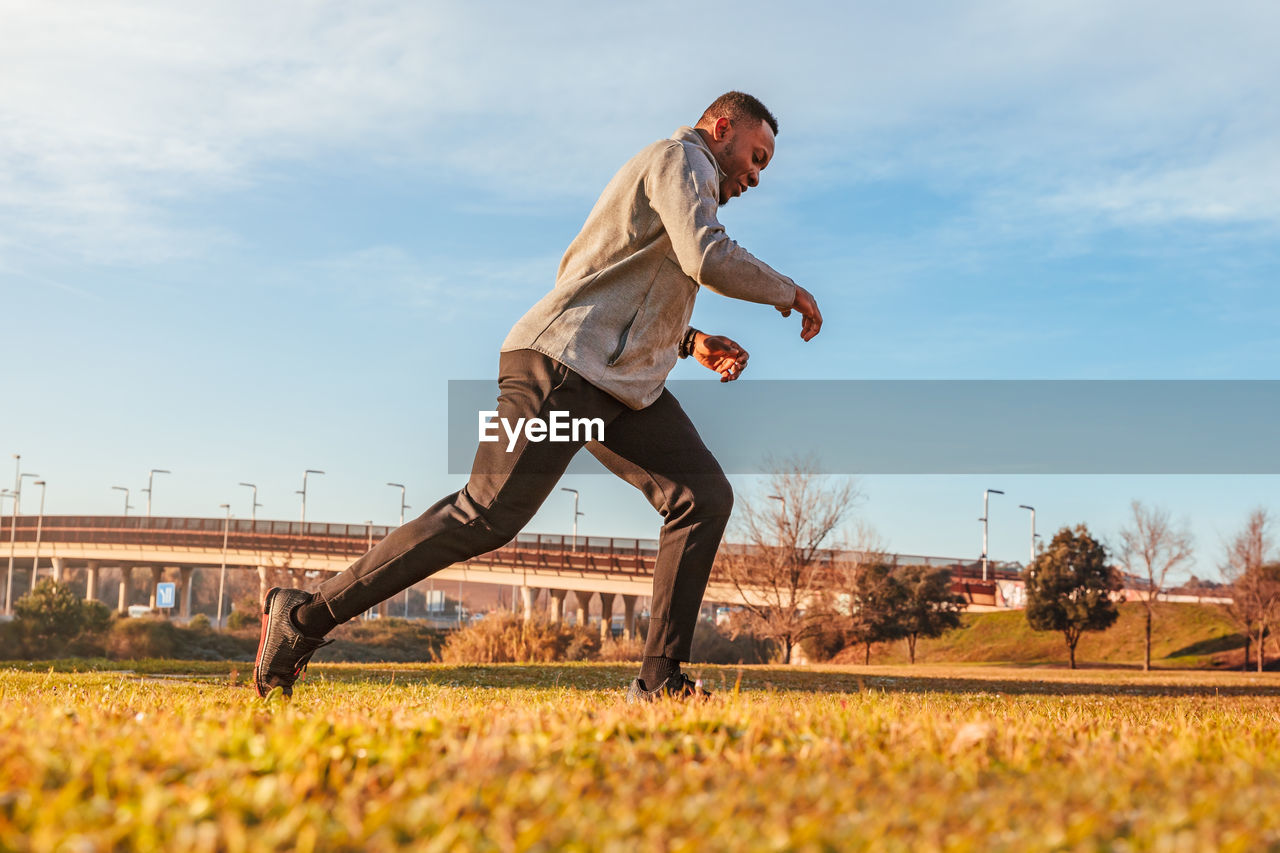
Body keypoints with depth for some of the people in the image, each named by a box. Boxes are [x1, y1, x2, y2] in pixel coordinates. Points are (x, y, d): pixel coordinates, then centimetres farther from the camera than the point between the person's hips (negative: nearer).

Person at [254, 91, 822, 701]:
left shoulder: (687, 180, 32)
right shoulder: (682, 158, 1)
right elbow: (709, 259, -18)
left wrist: (691, 342, 21)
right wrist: (789, 293, -3)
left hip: (623, 385, 10)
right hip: (562, 362, -10)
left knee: (704, 498, -2)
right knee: (487, 517, -15)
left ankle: (660, 679, -4)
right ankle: (306, 616, -8)